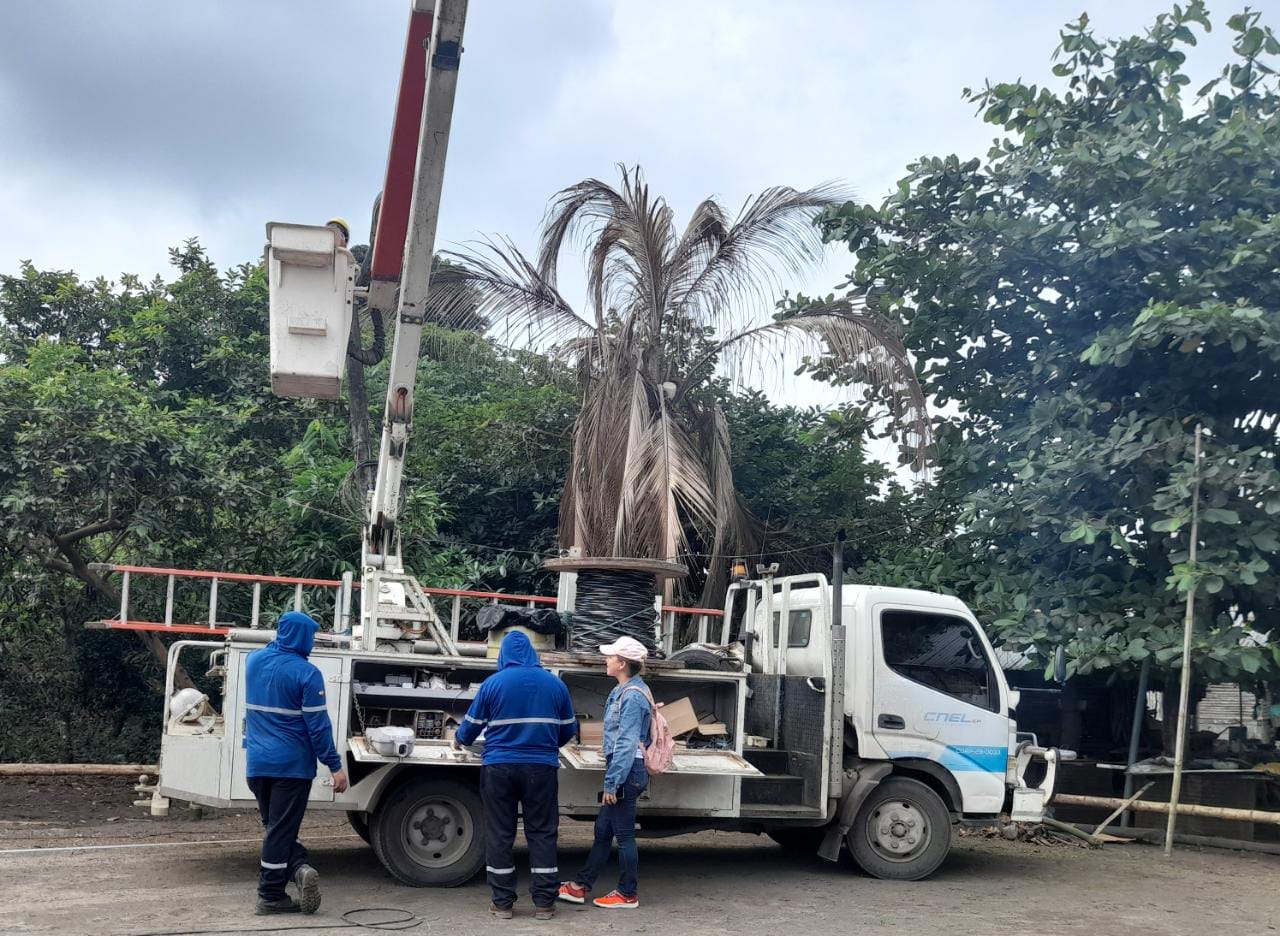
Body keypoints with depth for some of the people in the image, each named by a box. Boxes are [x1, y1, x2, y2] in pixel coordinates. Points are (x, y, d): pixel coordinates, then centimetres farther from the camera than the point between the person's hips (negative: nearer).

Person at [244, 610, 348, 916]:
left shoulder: (254, 660, 4)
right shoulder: (306, 673, -14)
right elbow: (318, 725, -15)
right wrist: (335, 766, -11)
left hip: (258, 763, 6)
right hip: (292, 764, -5)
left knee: (275, 827, 16)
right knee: (281, 830, 1)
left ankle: (299, 869, -1)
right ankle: (270, 896, 5)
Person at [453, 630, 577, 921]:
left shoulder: (493, 683, -2)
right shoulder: (555, 684, 4)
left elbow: (473, 724, 6)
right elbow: (569, 729, 11)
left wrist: (459, 740, 28)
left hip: (500, 766, -1)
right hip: (541, 767, 1)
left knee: (499, 834, 7)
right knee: (542, 833, 7)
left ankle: (503, 902, 9)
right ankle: (544, 902, 6)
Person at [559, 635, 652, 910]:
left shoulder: (632, 696, -18)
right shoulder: (625, 691, 13)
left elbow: (627, 744, -21)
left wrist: (612, 783, -21)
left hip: (626, 773, -10)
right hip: (624, 771, 10)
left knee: (624, 834, 1)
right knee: (603, 830, 15)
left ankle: (628, 894, 12)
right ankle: (580, 886, 23)